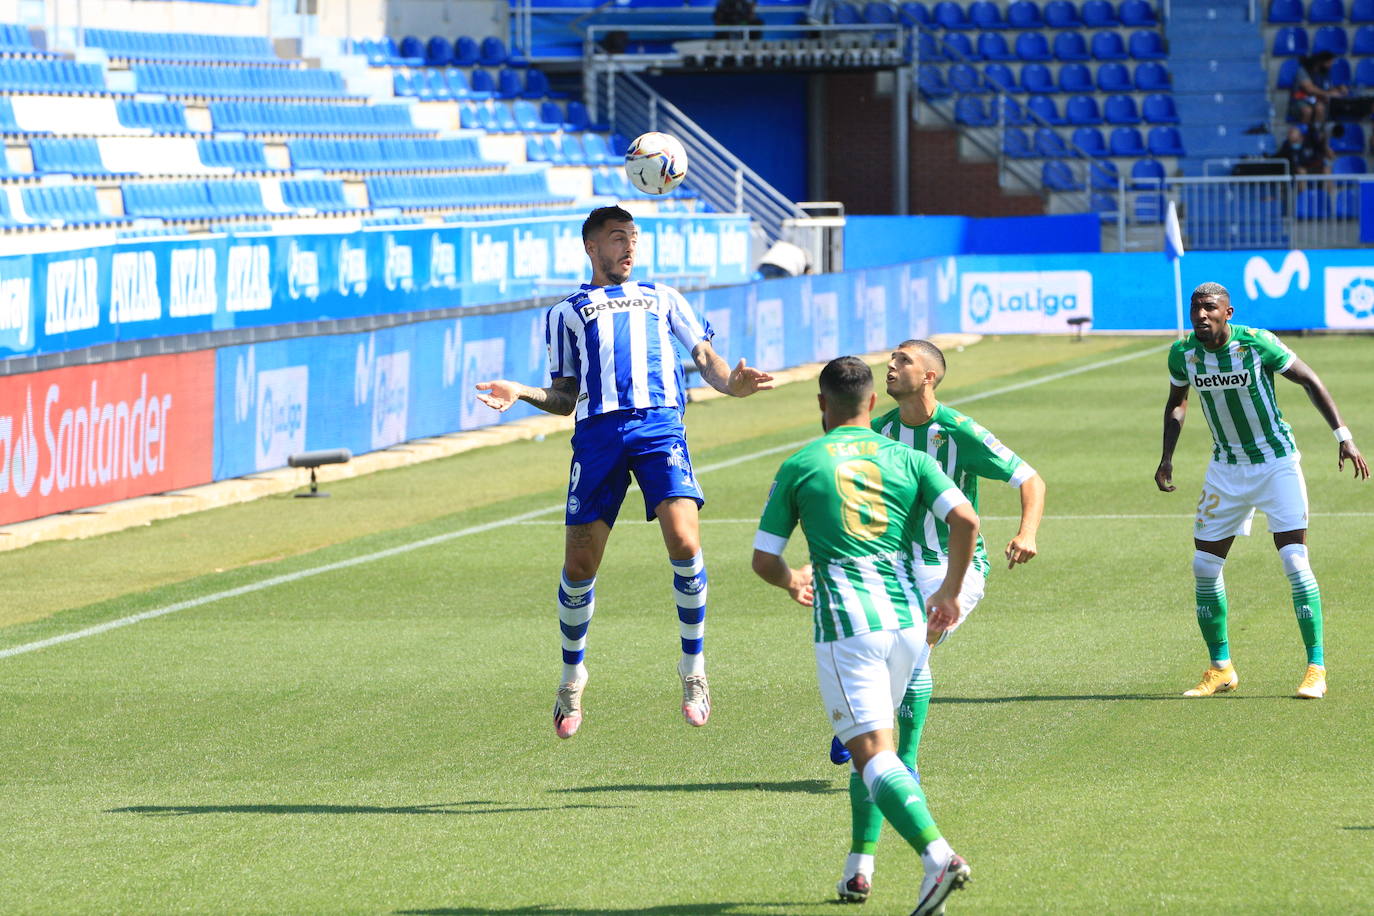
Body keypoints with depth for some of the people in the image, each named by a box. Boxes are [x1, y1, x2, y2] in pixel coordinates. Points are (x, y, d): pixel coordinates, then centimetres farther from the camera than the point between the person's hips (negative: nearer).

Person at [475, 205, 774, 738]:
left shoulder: (662, 298, 28)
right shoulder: (566, 313, 24)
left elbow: (704, 356, 20)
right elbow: (565, 398, 19)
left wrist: (730, 383, -2)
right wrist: (522, 394, -1)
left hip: (660, 425, 0)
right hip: (597, 430, 0)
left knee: (684, 543, -21)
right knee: (580, 564, -3)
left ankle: (694, 668, -5)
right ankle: (572, 677, 20)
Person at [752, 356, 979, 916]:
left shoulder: (799, 466, 7)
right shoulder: (907, 458, 12)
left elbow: (763, 560, 10)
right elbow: (965, 518, -4)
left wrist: (793, 583, 33)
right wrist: (950, 592, 10)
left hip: (846, 624, -4)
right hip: (907, 620, 4)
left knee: (872, 753, -9)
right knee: (872, 742, 23)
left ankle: (937, 855, -29)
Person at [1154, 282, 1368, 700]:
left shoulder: (1257, 344, -19)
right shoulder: (1183, 353, -6)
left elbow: (1309, 380, -9)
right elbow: (1177, 402, 14)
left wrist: (1343, 436, -13)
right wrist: (1167, 457, 4)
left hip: (1276, 462, -5)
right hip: (1226, 468, 5)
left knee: (1295, 562, -13)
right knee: (1205, 567, 2)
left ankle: (1316, 669, -5)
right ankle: (1221, 669, 16)